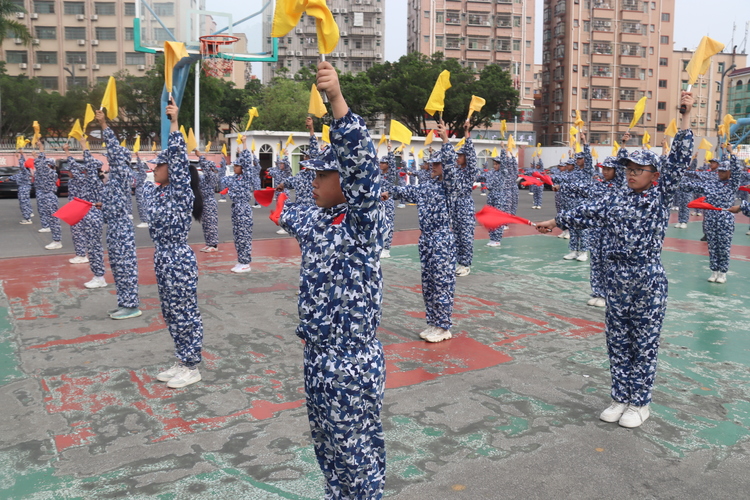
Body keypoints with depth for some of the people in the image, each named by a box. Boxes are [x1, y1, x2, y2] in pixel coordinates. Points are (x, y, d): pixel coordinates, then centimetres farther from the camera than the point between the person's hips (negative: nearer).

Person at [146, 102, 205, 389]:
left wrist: (173, 125, -25)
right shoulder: (155, 193, 7)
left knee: (185, 314, 2)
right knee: (172, 314, 16)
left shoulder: (182, 194, -15)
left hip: (179, 261, -9)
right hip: (163, 260, 9)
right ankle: (181, 362, 29)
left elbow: (179, 160, -23)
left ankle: (192, 368, 14)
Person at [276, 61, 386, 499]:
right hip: (319, 356, 9)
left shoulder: (363, 222, -17)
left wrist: (337, 98, -40)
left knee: (358, 452, 8)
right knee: (328, 444, 23)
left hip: (352, 362, -8)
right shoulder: (317, 220, 6)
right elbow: (293, 216, 31)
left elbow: (362, 161, -33)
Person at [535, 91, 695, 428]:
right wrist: (554, 222, 6)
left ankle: (640, 403, 18)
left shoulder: (662, 196, -2)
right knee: (617, 340, 11)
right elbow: (587, 212, 8)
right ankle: (621, 398, 25)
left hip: (649, 279, -4)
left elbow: (679, 158, -8)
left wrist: (686, 114, -11)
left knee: (644, 343, 4)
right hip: (616, 276, 4)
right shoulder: (615, 199, 7)